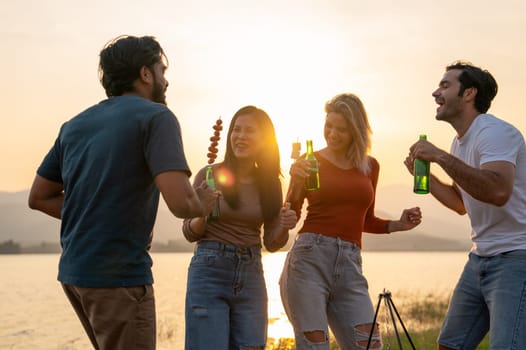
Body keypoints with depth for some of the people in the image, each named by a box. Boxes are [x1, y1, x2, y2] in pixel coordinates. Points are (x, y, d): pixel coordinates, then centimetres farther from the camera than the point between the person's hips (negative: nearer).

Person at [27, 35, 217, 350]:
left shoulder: (75, 125, 12)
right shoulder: (156, 117, -10)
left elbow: (39, 198, 16)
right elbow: (180, 202, -23)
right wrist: (202, 203, 1)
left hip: (74, 270, 8)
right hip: (119, 275, -8)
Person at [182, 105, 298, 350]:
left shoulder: (270, 183, 6)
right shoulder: (210, 175, -4)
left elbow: (271, 244, 10)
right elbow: (190, 233, 2)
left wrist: (284, 226, -11)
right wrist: (202, 216, -20)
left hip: (250, 279, 4)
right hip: (209, 273, -4)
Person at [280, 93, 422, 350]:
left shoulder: (370, 167, 15)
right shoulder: (310, 162, 5)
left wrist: (398, 225, 10)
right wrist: (296, 183, -15)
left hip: (349, 264, 4)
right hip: (309, 260, -3)